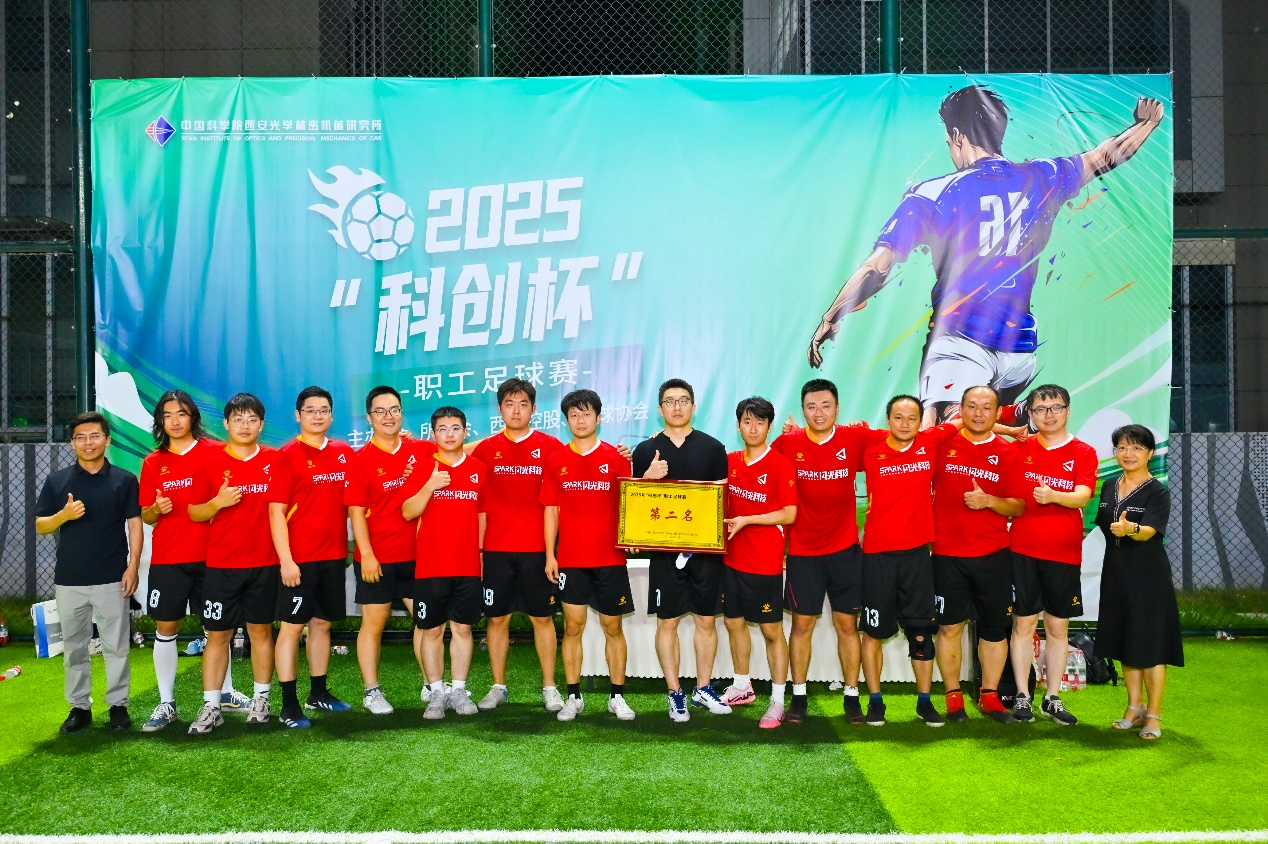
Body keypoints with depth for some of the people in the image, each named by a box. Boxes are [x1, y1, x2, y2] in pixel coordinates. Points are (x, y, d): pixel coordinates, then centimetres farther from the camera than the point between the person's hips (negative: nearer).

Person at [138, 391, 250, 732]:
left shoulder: (214, 452, -1)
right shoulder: (153, 463, 5)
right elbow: (145, 516, 8)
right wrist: (156, 509, -13)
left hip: (209, 556, -1)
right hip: (167, 559, 1)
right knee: (165, 629, 4)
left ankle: (225, 692, 24)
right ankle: (166, 704, 13)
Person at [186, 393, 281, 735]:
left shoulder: (275, 461, 3)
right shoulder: (211, 463, 2)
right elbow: (194, 512, 4)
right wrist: (217, 503, -15)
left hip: (264, 564, 1)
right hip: (221, 565, 0)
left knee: (261, 630, 8)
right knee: (217, 634, 2)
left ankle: (261, 699, 19)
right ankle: (211, 707, 8)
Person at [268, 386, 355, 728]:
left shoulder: (344, 453, 8)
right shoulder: (287, 455, -6)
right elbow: (276, 511, -10)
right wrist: (286, 560, -15)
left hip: (333, 556, 5)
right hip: (299, 559, -5)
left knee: (322, 623, 13)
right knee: (292, 625, -1)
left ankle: (318, 693, 25)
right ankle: (289, 705, 3)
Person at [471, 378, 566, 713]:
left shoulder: (551, 447, 3)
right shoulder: (485, 449, 6)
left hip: (536, 548, -1)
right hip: (496, 549, 1)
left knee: (542, 617, 4)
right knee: (497, 618, 6)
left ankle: (549, 688, 13)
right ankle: (498, 687, 17)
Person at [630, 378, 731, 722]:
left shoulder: (712, 448, 5)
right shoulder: (646, 451, 5)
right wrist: (648, 478, -12)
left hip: (706, 547, 1)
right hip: (664, 548, 0)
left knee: (706, 619, 8)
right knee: (667, 622, 3)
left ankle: (703, 688, 22)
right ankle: (675, 694, 13)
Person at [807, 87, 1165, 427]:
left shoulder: (932, 194, -3)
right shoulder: (1041, 178, 9)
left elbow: (878, 267, -8)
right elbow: (1105, 157, 28)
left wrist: (830, 319, 0)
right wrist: (1146, 123, 48)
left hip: (959, 341, -5)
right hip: (1021, 344, 5)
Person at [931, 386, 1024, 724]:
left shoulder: (1008, 452, 3)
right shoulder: (943, 444, 2)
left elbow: (1018, 507, 2)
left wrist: (988, 501, -15)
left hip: (993, 554, 1)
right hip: (947, 553, -1)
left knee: (995, 628, 7)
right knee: (950, 626, 3)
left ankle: (989, 695, 20)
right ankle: (953, 696, 14)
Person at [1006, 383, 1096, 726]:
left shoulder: (1083, 453, 2)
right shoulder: (1019, 448, 4)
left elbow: (1083, 495, -13)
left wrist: (1053, 496, -31)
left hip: (1064, 553, 0)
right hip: (1023, 549, 0)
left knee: (1058, 627, 7)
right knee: (1023, 623, 1)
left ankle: (1053, 698, 17)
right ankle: (1022, 698, 9)